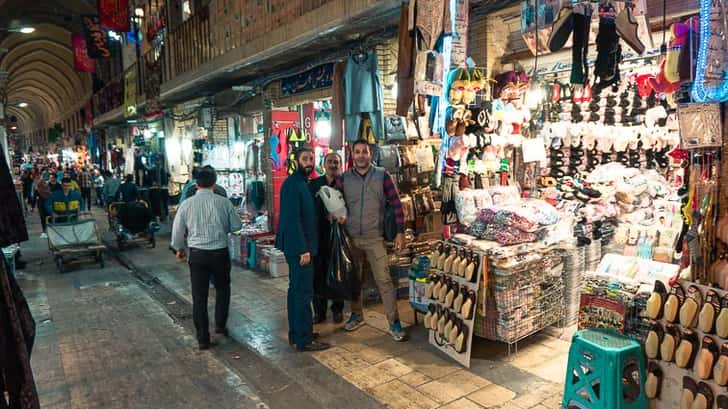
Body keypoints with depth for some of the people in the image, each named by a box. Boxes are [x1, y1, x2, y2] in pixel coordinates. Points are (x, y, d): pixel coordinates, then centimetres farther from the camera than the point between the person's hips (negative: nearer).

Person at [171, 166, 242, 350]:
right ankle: (220, 324, 24)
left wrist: (179, 248, 23)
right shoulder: (223, 202, -6)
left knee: (199, 296, 8)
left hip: (197, 253, 1)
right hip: (220, 252, 0)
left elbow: (177, 231, 5)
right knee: (222, 287, 24)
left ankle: (203, 339, 14)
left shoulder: (187, 204, -3)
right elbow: (237, 225, 2)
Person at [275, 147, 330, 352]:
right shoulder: (292, 183, -15)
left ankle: (296, 333, 27)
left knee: (297, 290, 16)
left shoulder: (303, 183, 14)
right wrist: (303, 250, -22)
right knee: (303, 292, -4)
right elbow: (292, 218, -21)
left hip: (300, 246, 10)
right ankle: (304, 340, 5)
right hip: (299, 247, -10)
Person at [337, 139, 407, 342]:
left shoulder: (382, 175, -2)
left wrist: (400, 232, -6)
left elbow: (396, 204, -2)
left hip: (374, 238, -3)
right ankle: (357, 315, 34)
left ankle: (394, 323, 5)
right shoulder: (344, 179, 3)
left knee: (384, 280, -5)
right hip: (350, 238, 3)